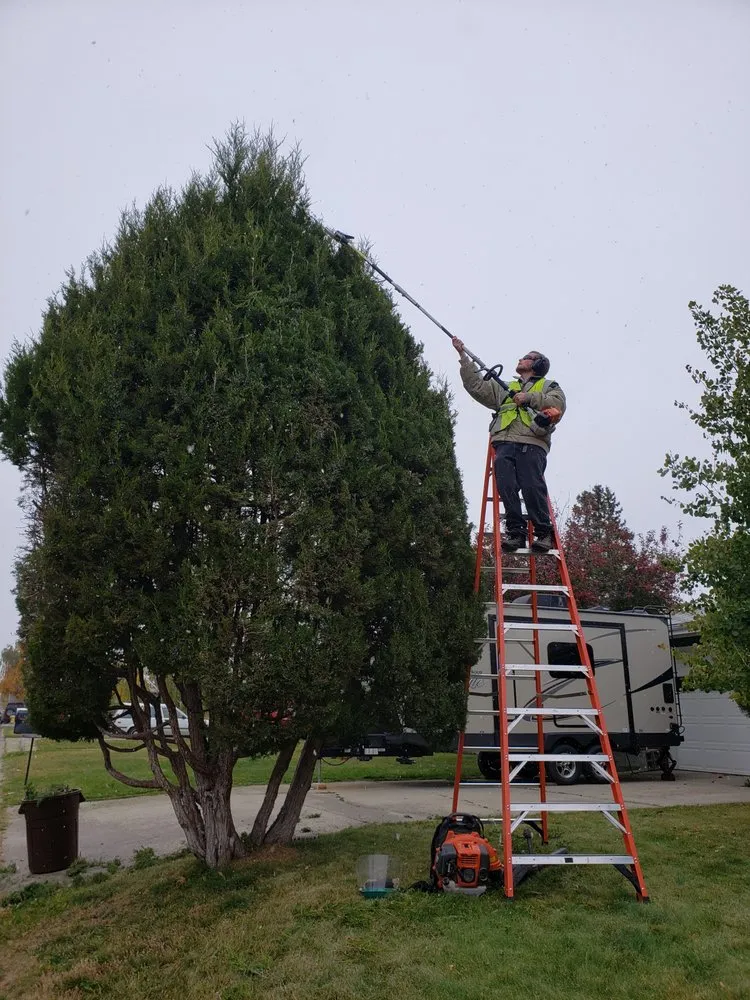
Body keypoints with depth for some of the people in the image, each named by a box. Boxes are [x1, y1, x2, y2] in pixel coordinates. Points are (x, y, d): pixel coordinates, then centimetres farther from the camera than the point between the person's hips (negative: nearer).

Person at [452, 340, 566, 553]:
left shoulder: (548, 386, 27)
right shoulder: (504, 388, 38)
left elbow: (558, 404, 5)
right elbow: (476, 385, 28)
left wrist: (529, 397, -2)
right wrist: (463, 355, 25)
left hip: (532, 442, -3)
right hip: (504, 442, 3)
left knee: (532, 486, -23)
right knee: (506, 486, -20)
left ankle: (544, 533, -16)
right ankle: (515, 532, -19)